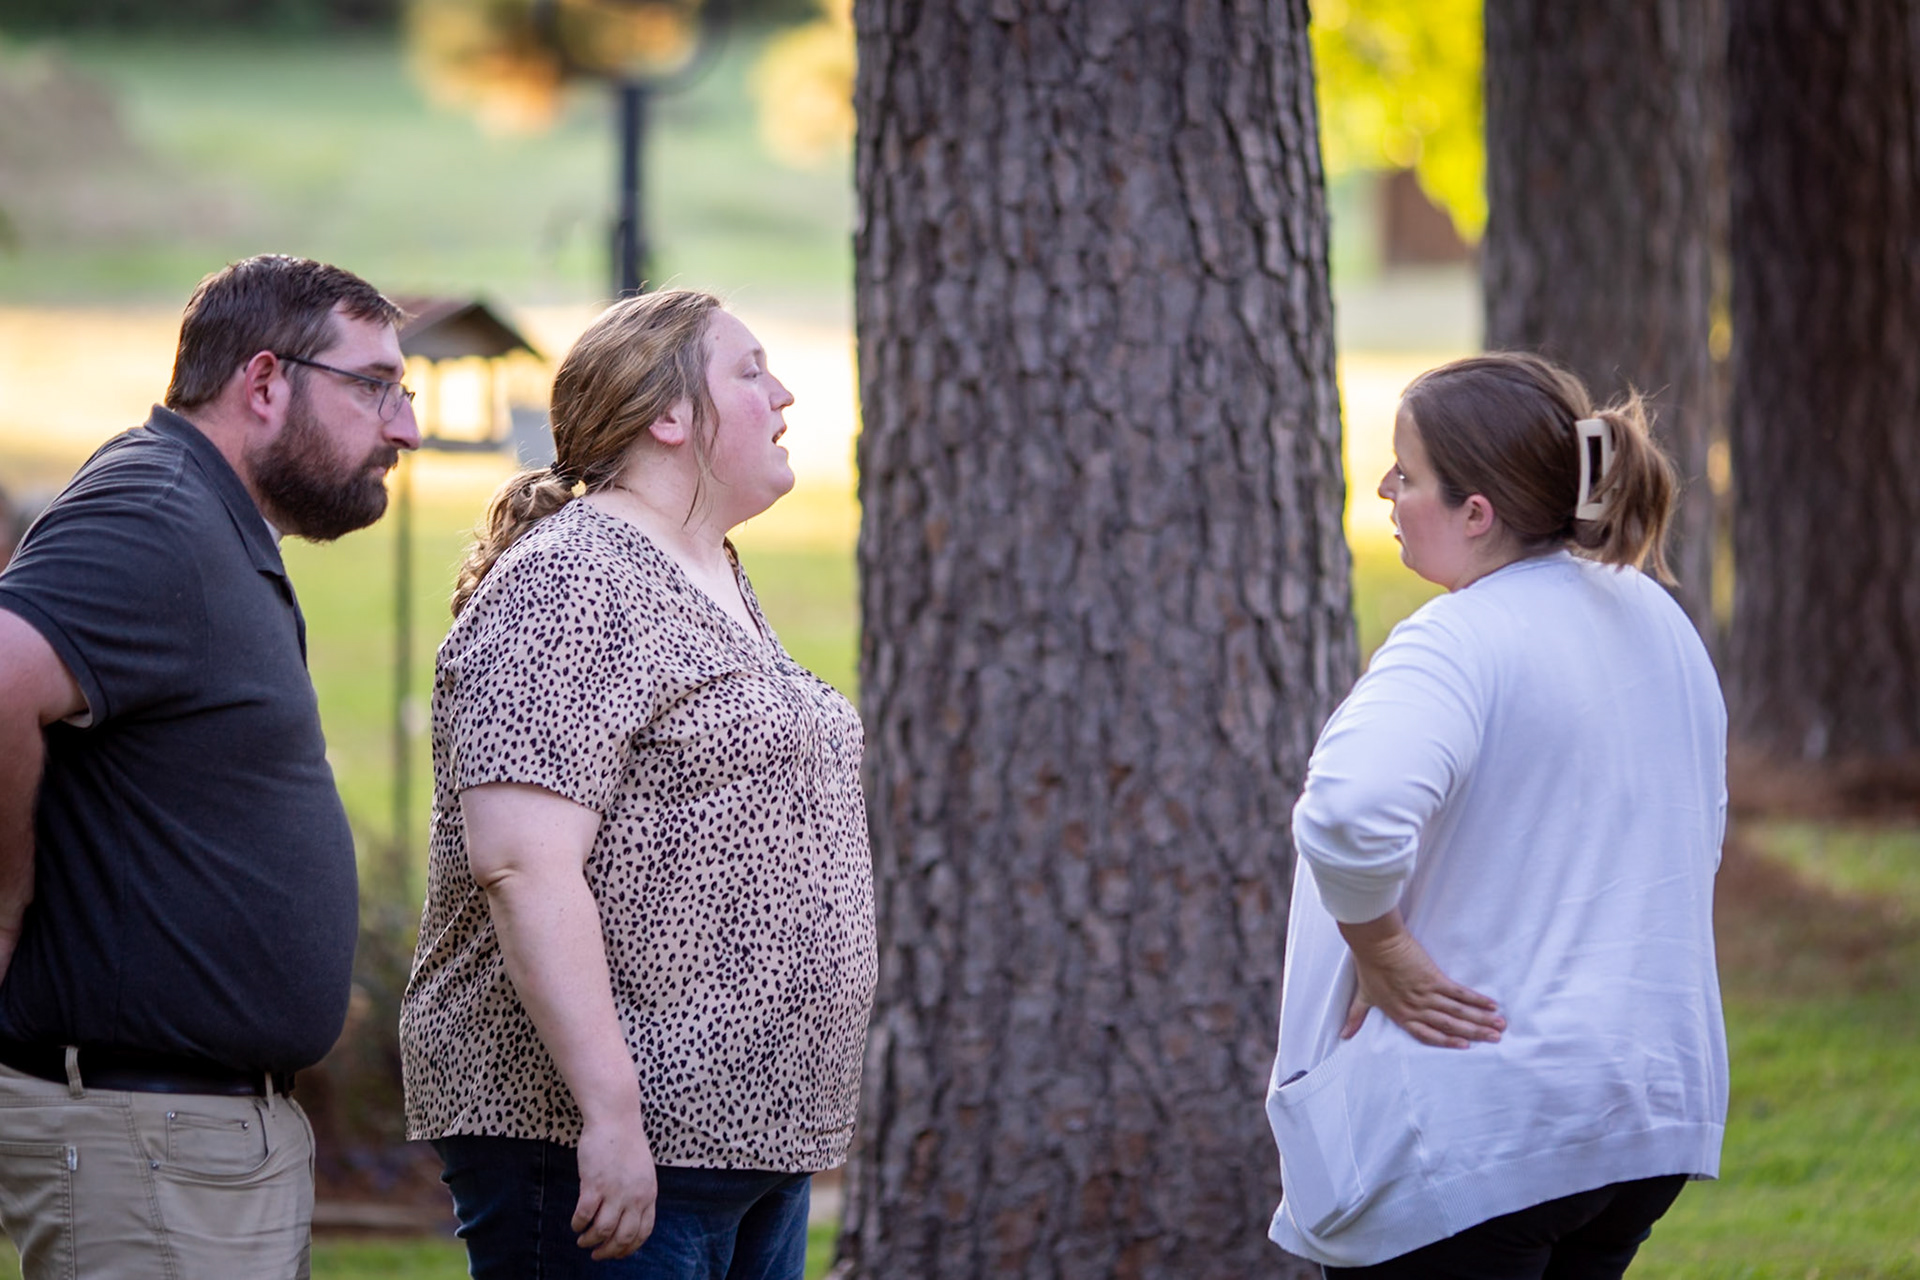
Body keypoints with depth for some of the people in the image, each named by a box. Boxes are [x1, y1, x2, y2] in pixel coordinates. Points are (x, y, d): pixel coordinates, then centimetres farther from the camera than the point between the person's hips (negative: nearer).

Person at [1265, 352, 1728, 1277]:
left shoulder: (1458, 645, -19)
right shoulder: (1655, 620, 10)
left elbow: (1351, 812, -37)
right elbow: (1699, 826, 23)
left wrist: (1383, 954, -21)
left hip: (1473, 1136, -9)